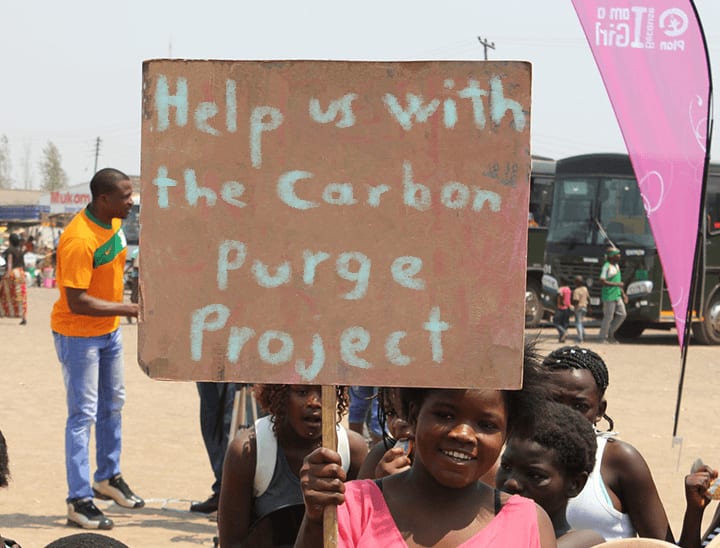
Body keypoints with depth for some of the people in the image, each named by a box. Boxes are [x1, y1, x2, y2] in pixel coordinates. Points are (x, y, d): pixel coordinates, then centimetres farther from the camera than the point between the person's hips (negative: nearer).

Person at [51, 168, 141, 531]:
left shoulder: (114, 221, -2)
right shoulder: (79, 240, -30)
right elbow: (77, 302, -30)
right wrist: (130, 309, -28)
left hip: (109, 330, 9)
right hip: (79, 334, -9)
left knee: (113, 406, 20)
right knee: (83, 414, -6)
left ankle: (109, 478, 38)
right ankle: (79, 501, -1)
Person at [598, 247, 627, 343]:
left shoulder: (616, 266, 15)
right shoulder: (606, 266, -13)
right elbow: (602, 281, -20)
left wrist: (623, 294, 19)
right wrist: (617, 284, -23)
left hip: (617, 295, 9)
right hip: (609, 296, -9)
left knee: (622, 314, 7)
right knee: (608, 317, -4)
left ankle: (611, 333, 18)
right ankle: (603, 337, 7)